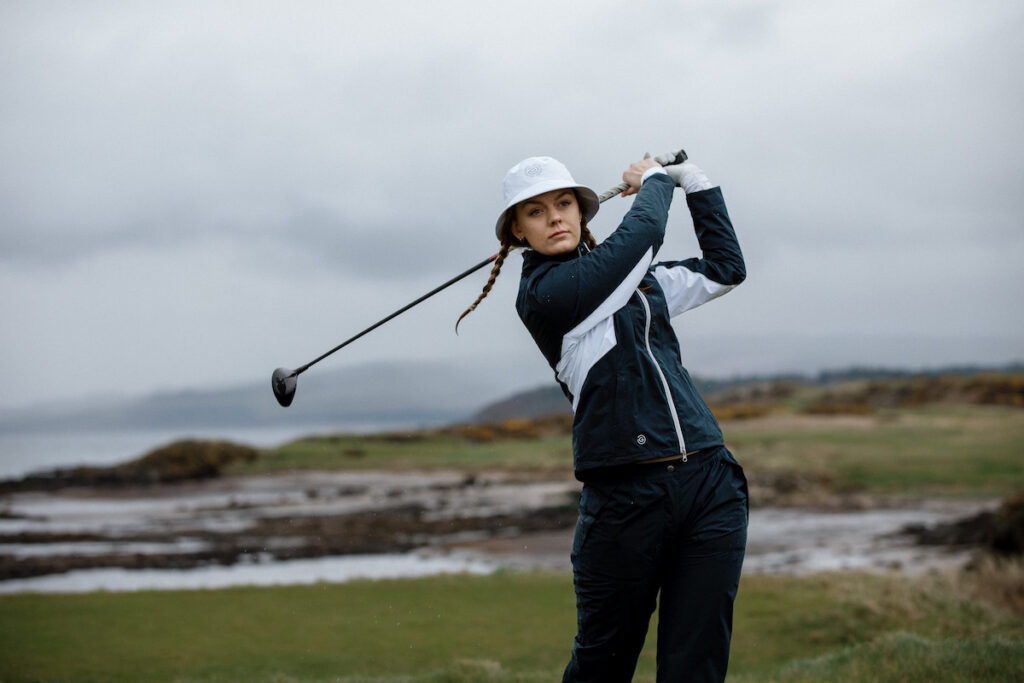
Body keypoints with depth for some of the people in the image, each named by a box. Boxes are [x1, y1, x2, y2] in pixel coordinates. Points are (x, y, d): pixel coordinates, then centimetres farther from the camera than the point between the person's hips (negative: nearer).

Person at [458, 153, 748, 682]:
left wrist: (694, 182, 22)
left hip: (709, 485, 5)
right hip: (625, 497, -5)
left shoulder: (634, 277, 18)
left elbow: (725, 268, 27)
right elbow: (643, 231, -6)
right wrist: (654, 180, 14)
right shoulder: (543, 293, -5)